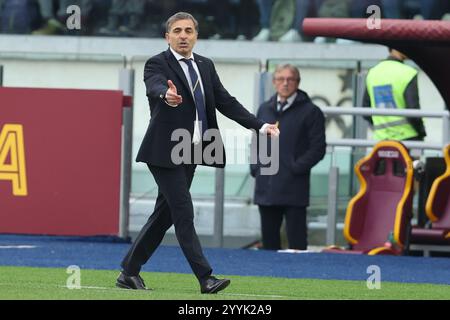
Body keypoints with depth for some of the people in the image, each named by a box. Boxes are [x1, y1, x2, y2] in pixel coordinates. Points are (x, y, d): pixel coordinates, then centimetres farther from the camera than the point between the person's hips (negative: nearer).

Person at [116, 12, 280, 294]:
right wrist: (166, 95, -55)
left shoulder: (206, 66, 13)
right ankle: (206, 278, -12)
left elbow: (225, 101, 10)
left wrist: (260, 125, 0)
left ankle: (130, 273, 17)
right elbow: (155, 86, -30)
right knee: (184, 215, -10)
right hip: (165, 152, -7)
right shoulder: (157, 64, -8)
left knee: (165, 215, 9)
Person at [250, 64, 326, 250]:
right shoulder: (265, 110, 14)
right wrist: (255, 167, 6)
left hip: (294, 189, -5)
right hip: (266, 188, 5)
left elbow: (318, 148, -5)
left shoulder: (310, 112, -1)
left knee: (296, 241, -4)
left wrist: (297, 167, -12)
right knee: (269, 238, 10)